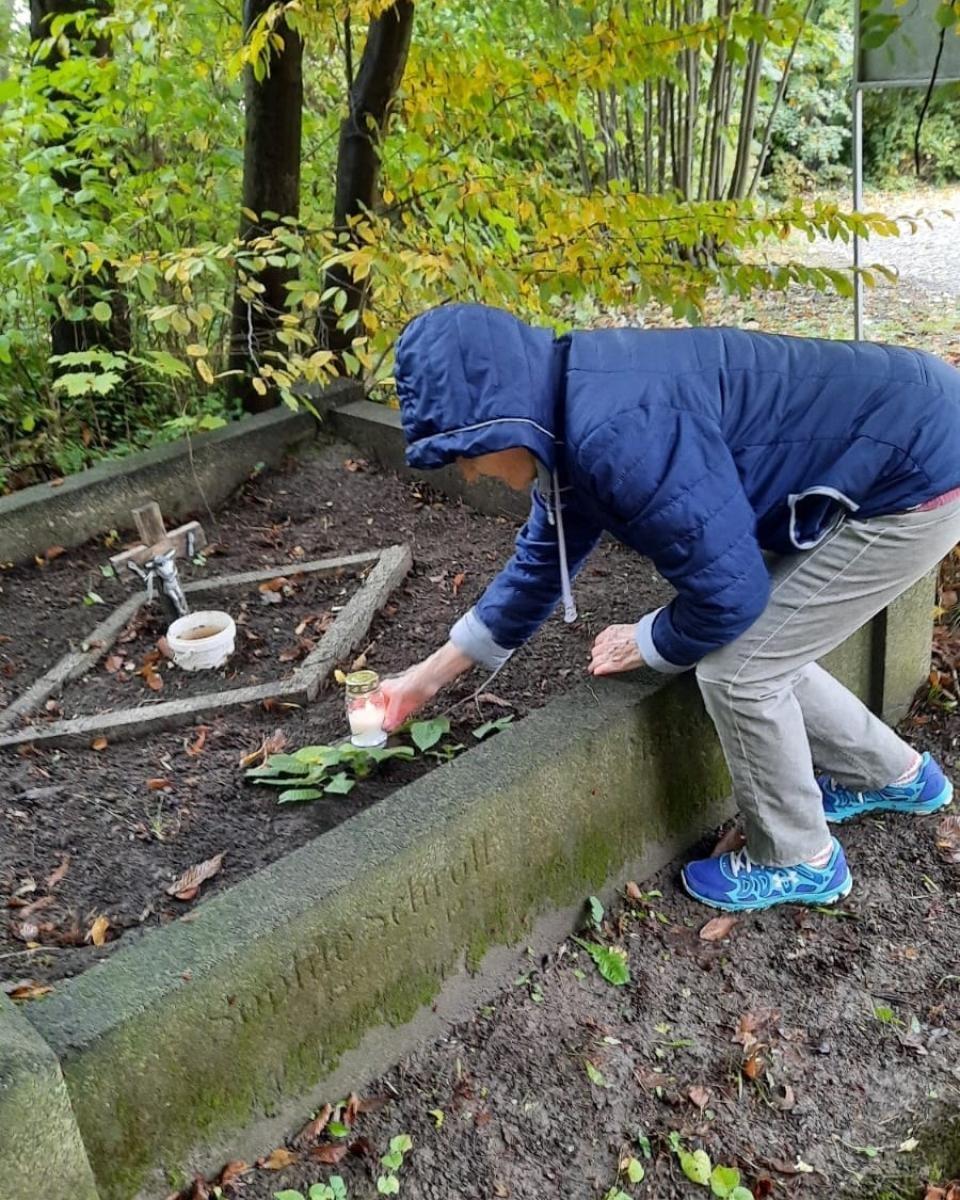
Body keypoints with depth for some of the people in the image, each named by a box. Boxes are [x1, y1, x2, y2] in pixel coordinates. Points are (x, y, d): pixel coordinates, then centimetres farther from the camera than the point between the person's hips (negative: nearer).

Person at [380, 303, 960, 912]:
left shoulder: (621, 434, -32)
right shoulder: (570, 413, 1)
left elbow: (727, 593, -25)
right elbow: (542, 561, 14)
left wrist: (645, 643, -3)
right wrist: (431, 674, 20)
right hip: (876, 467, 9)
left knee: (738, 669, -5)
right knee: (755, 647, 16)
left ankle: (798, 860, 19)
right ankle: (897, 775, 37)